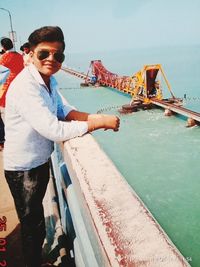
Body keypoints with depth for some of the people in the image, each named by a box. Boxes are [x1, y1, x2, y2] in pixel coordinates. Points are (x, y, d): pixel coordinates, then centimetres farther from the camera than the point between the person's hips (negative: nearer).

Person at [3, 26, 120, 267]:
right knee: (33, 226, 9)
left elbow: (62, 110, 7)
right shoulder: (25, 87, -29)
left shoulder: (49, 79, -2)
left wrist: (92, 117, -12)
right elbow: (54, 130, -35)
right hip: (23, 168, -9)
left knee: (35, 217, 29)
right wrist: (101, 123, -28)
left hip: (40, 160, 9)